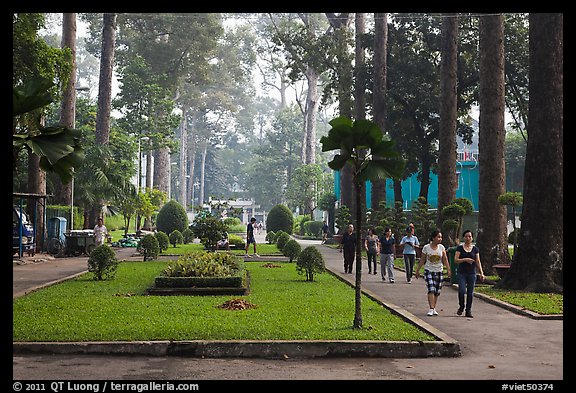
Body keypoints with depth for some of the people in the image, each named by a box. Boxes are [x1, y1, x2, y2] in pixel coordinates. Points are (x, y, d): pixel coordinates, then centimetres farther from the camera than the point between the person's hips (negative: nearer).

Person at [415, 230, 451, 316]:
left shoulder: (441, 247, 1)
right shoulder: (426, 247, -5)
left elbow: (445, 260, 3)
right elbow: (422, 260, 3)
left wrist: (448, 270, -4)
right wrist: (417, 270, 4)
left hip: (439, 271, 3)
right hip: (428, 271, -3)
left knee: (437, 292, 5)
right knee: (431, 290, -15)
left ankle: (434, 309, 17)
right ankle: (431, 309, -17)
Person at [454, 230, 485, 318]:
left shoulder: (475, 249, 8)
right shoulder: (460, 248, 2)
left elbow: (478, 262, 7)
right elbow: (455, 260, -3)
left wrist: (481, 273, -2)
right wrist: (465, 259, -18)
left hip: (472, 273, 2)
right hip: (462, 273, -2)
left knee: (470, 292, 2)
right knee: (462, 290, -15)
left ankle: (468, 311, 11)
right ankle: (461, 307, 10)